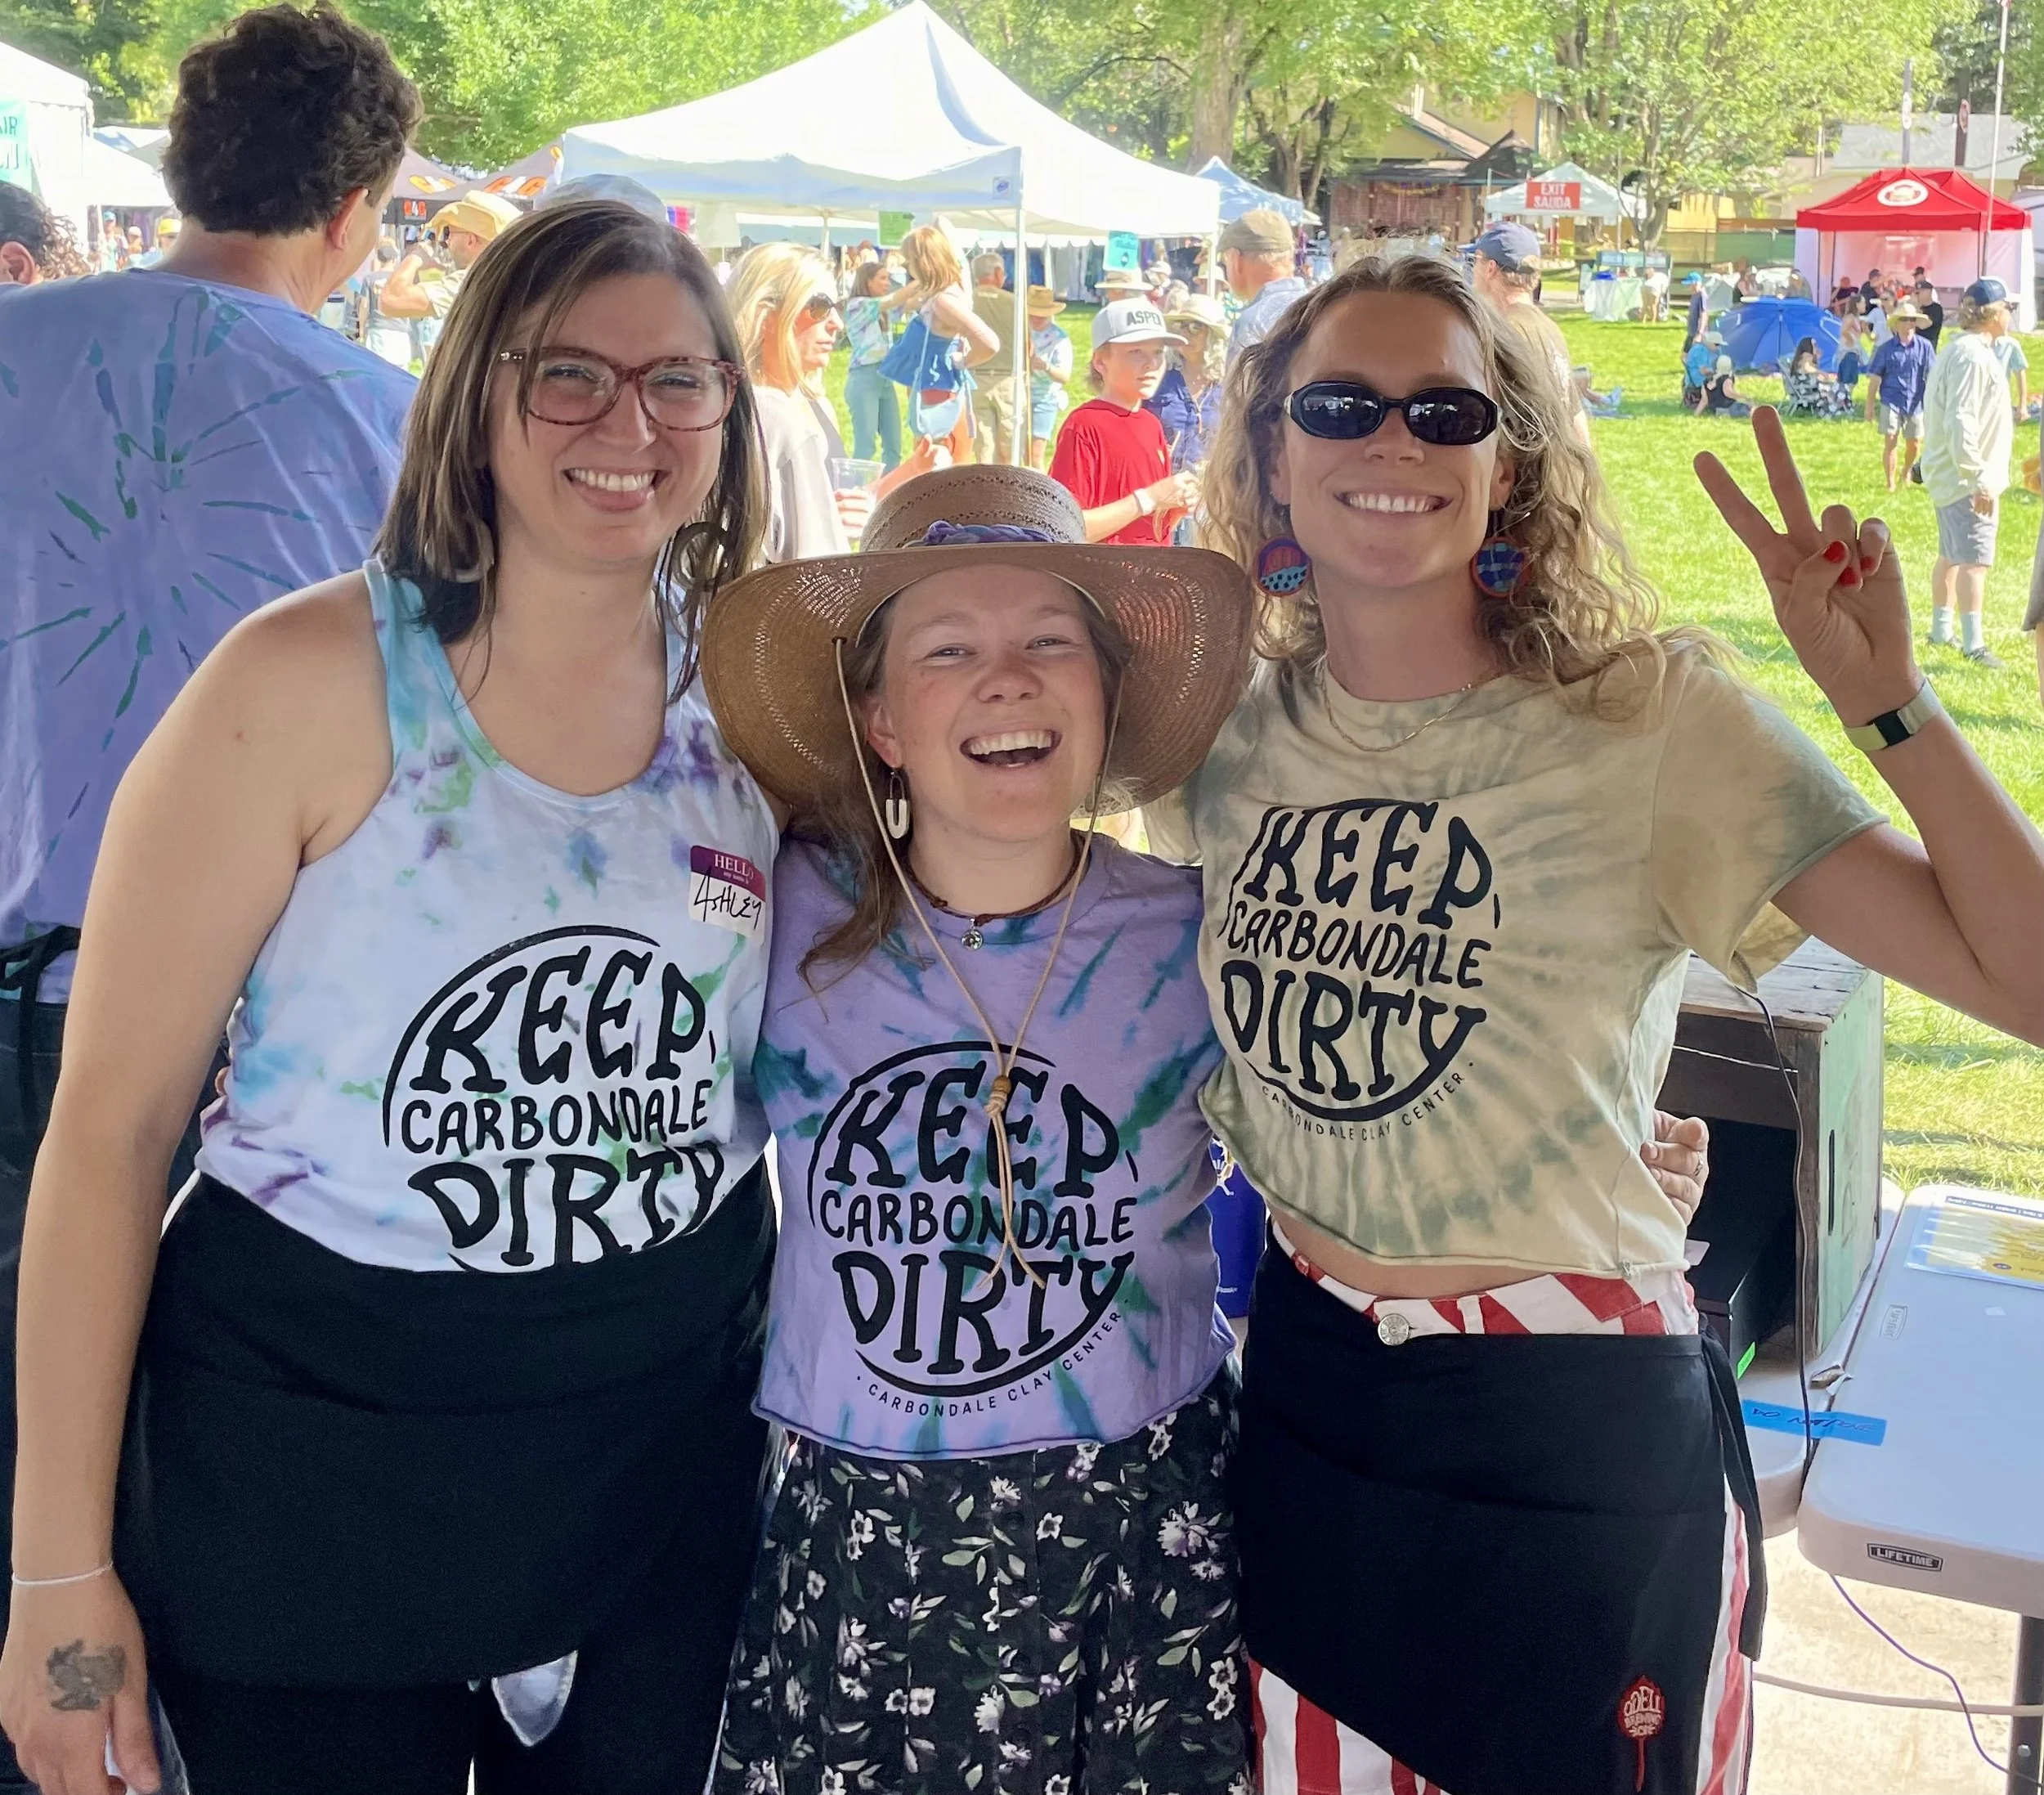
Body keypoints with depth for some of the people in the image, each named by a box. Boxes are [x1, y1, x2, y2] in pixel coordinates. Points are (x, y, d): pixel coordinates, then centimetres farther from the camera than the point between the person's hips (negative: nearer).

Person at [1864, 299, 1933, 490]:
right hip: (1891, 402, -2)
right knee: (1890, 442, -6)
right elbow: (1875, 378, 1)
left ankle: (1906, 471, 40)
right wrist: (1870, 404, -1)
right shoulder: (1886, 349, -1)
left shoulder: (1924, 347, 1)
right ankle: (1891, 483, 4)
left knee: (1914, 444, 11)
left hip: (1916, 403, 2)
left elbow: (1931, 377, 5)